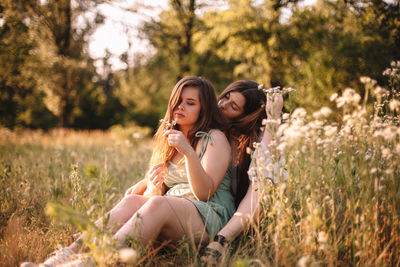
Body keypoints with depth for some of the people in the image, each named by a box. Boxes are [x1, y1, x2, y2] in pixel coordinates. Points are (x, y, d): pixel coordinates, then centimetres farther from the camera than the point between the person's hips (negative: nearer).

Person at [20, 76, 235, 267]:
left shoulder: (215, 139, 3)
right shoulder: (168, 137, 22)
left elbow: (204, 193, -9)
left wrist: (188, 152, -22)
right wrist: (151, 180, -7)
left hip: (210, 218, -5)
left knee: (158, 204, -36)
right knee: (132, 201, -26)